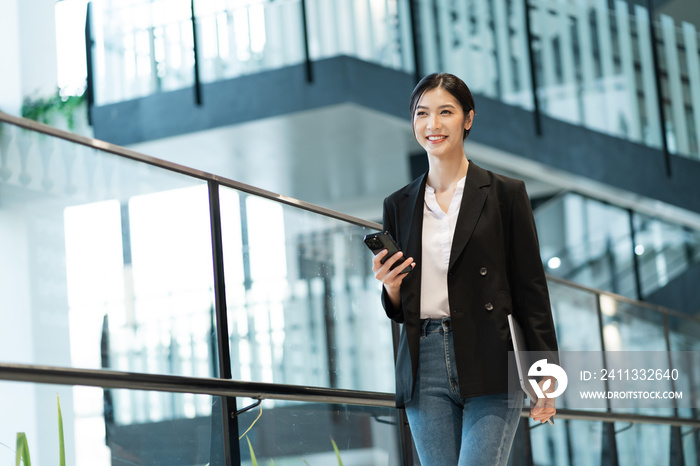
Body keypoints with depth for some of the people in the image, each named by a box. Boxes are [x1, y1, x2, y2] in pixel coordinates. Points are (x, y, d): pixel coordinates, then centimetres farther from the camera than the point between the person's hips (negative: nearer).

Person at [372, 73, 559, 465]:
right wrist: (391, 288, -4)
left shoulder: (505, 193, 4)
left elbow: (531, 287, 2)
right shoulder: (399, 205, 14)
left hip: (490, 368, -4)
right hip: (425, 366, 4)